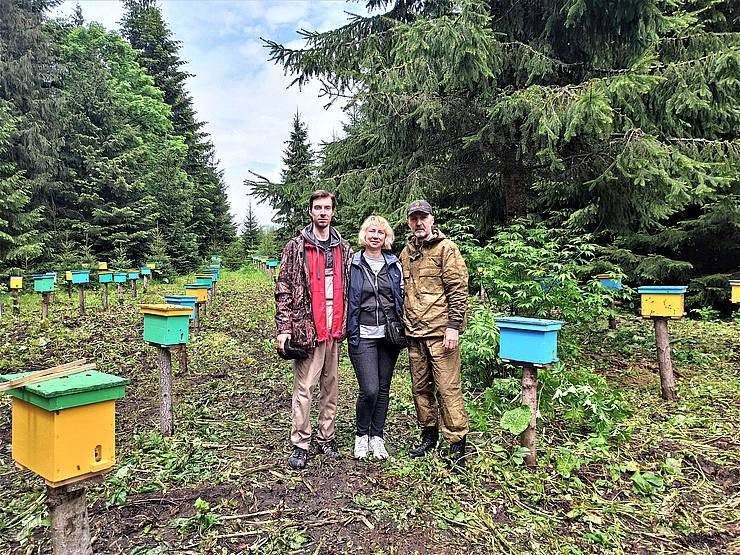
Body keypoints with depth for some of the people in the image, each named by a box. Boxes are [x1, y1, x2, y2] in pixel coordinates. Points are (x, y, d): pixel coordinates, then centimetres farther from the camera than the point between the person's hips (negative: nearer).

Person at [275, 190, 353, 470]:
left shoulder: (344, 248, 11)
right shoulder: (296, 247, -1)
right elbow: (283, 290, -4)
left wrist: (347, 325, 11)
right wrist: (284, 328, -10)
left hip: (335, 329, 4)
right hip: (306, 328, -4)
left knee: (331, 386, 13)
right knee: (303, 388, 1)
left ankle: (326, 438, 27)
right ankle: (300, 444, 14)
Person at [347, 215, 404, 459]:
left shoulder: (394, 264, 9)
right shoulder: (353, 264, 0)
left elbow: (402, 297, 14)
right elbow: (345, 299, 4)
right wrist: (348, 330, 1)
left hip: (389, 334, 3)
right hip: (363, 335, -3)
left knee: (383, 388, 9)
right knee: (369, 390, -9)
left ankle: (377, 437, 24)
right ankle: (361, 435, 15)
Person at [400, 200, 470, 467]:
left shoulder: (446, 248, -5)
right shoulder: (406, 252, 15)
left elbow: (458, 290, -9)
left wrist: (453, 326, -15)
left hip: (440, 331, -6)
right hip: (414, 334, 7)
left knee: (448, 388, -3)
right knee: (420, 387, 14)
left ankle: (457, 443, 9)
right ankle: (429, 436, 29)